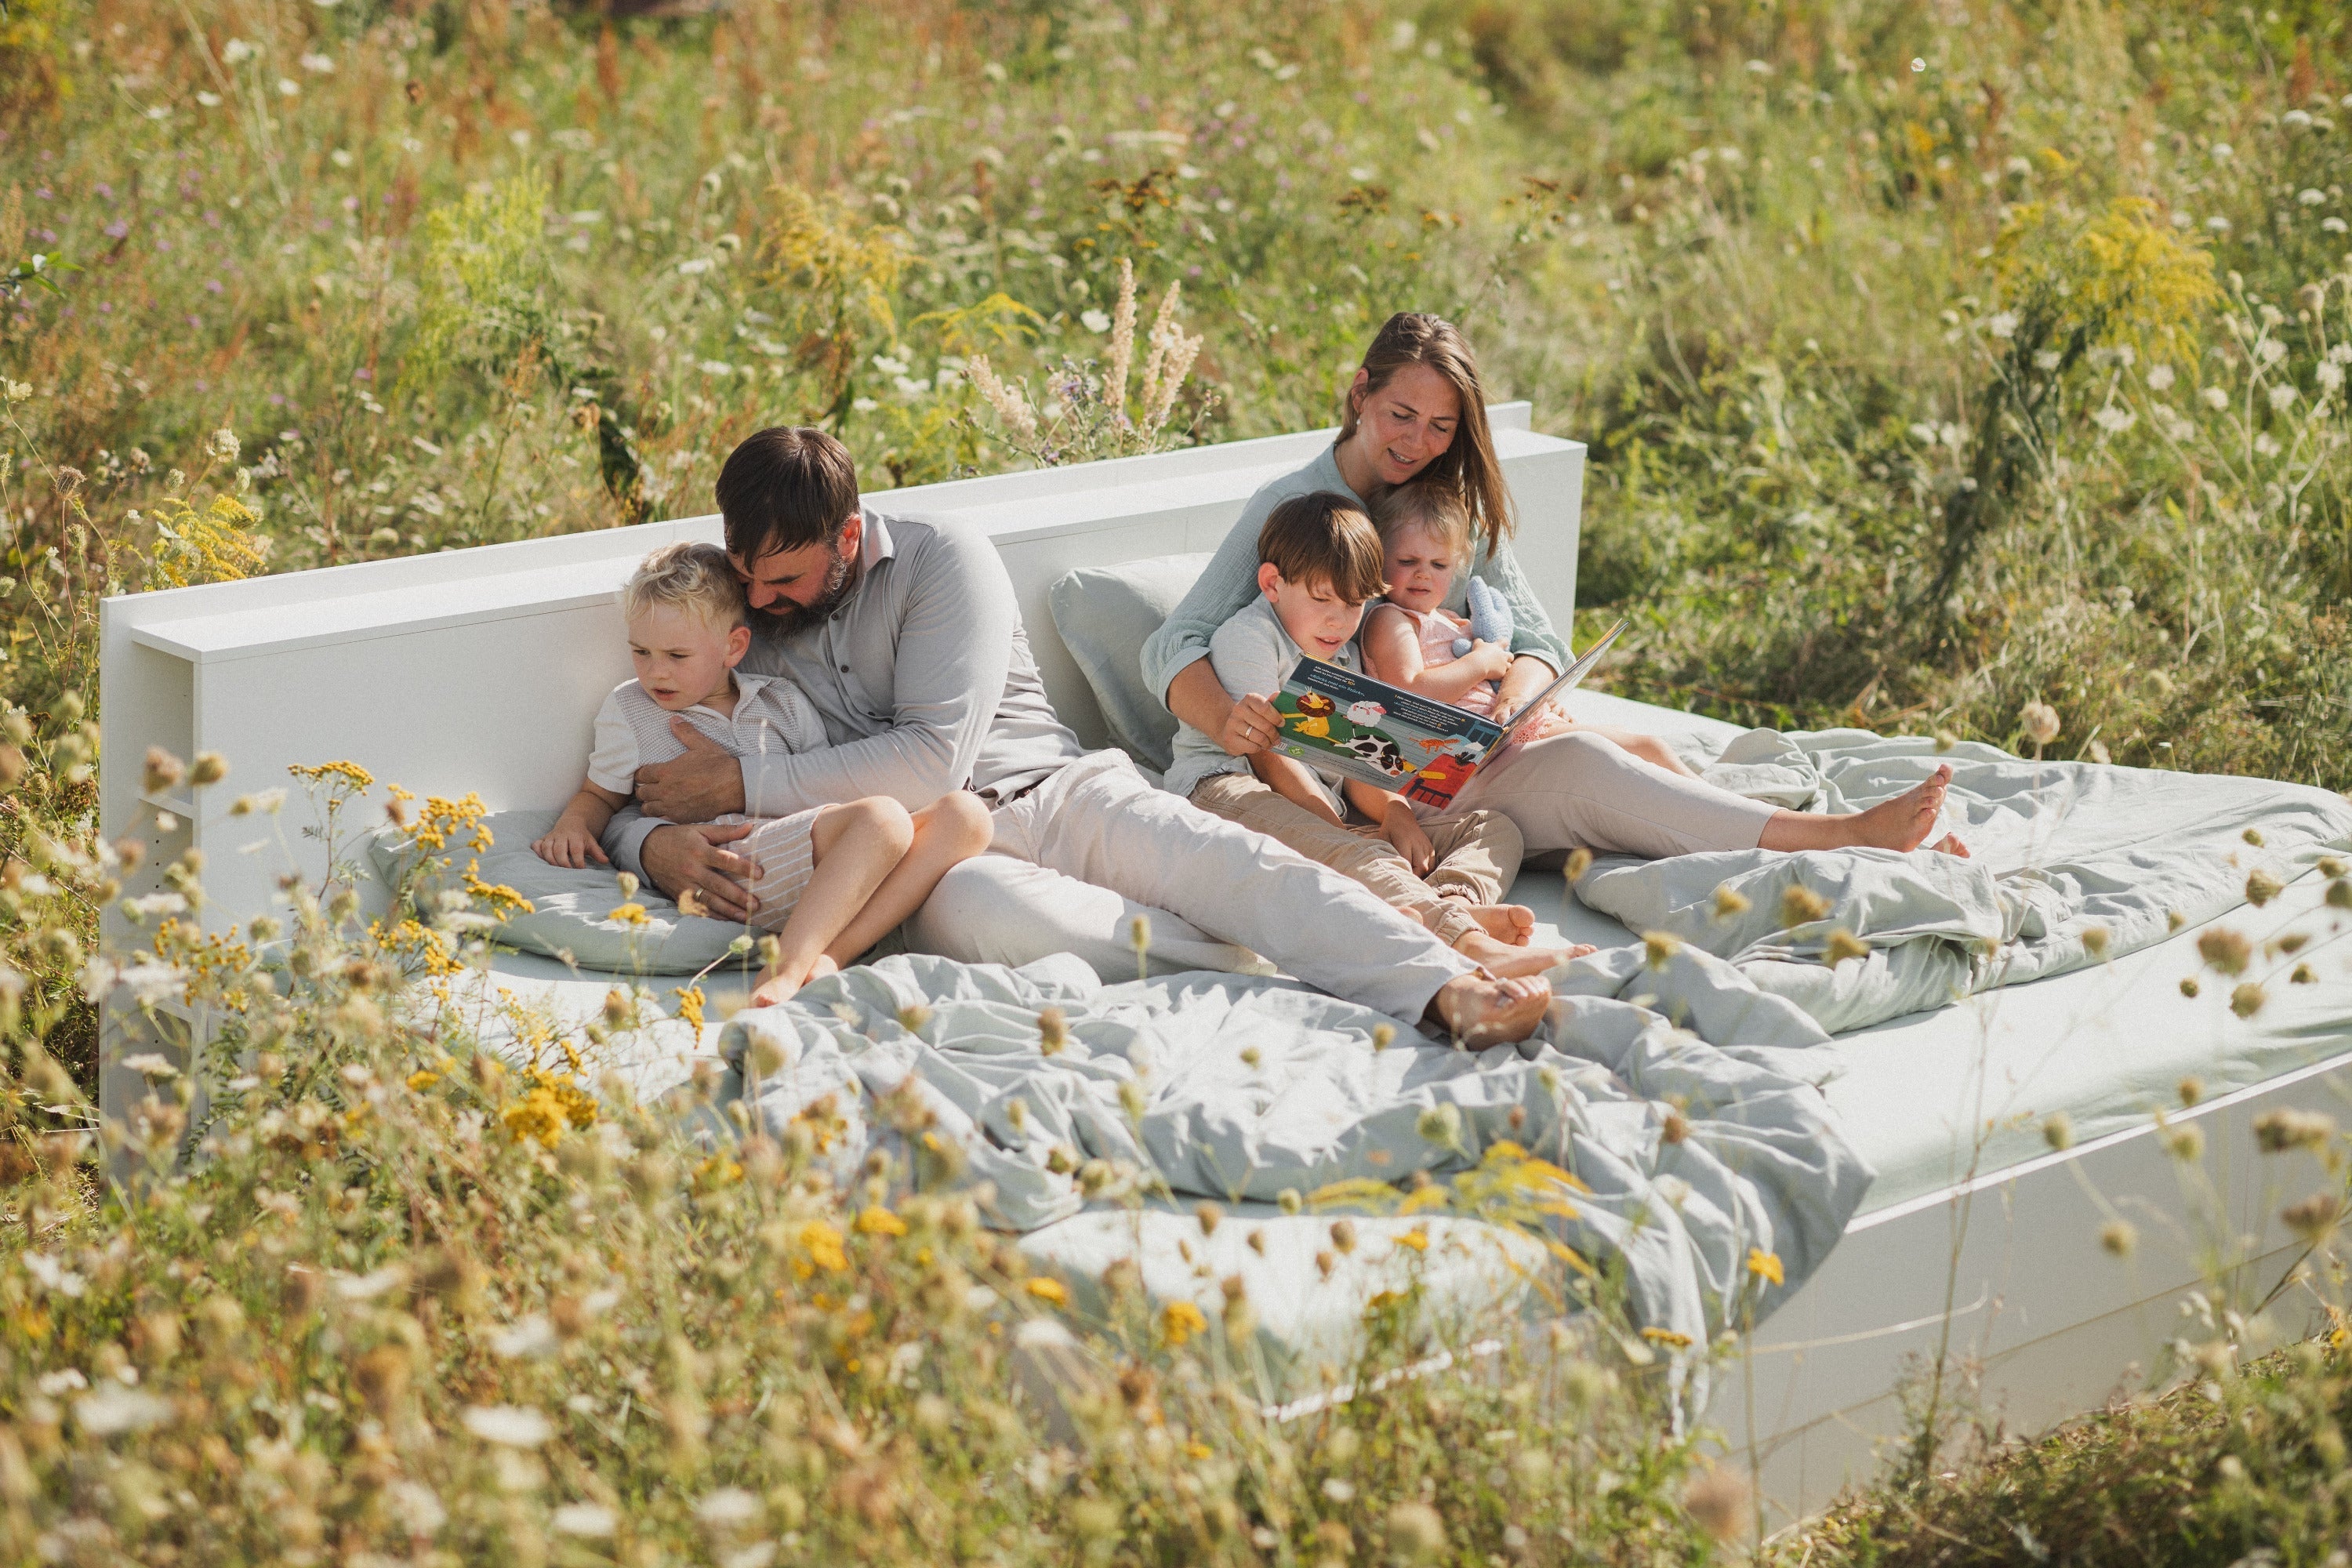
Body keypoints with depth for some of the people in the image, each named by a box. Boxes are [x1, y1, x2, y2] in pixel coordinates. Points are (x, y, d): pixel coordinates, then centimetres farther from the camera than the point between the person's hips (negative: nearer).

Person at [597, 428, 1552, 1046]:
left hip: (1052, 794, 0)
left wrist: (743, 785, -12)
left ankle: (1444, 991, -48)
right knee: (969, 908, -39)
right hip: (933, 852, 0)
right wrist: (660, 843, -14)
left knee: (1233, 864, -30)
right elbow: (629, 803, 14)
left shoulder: (942, 561, 0)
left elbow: (932, 757, -11)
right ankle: (1267, 964, -34)